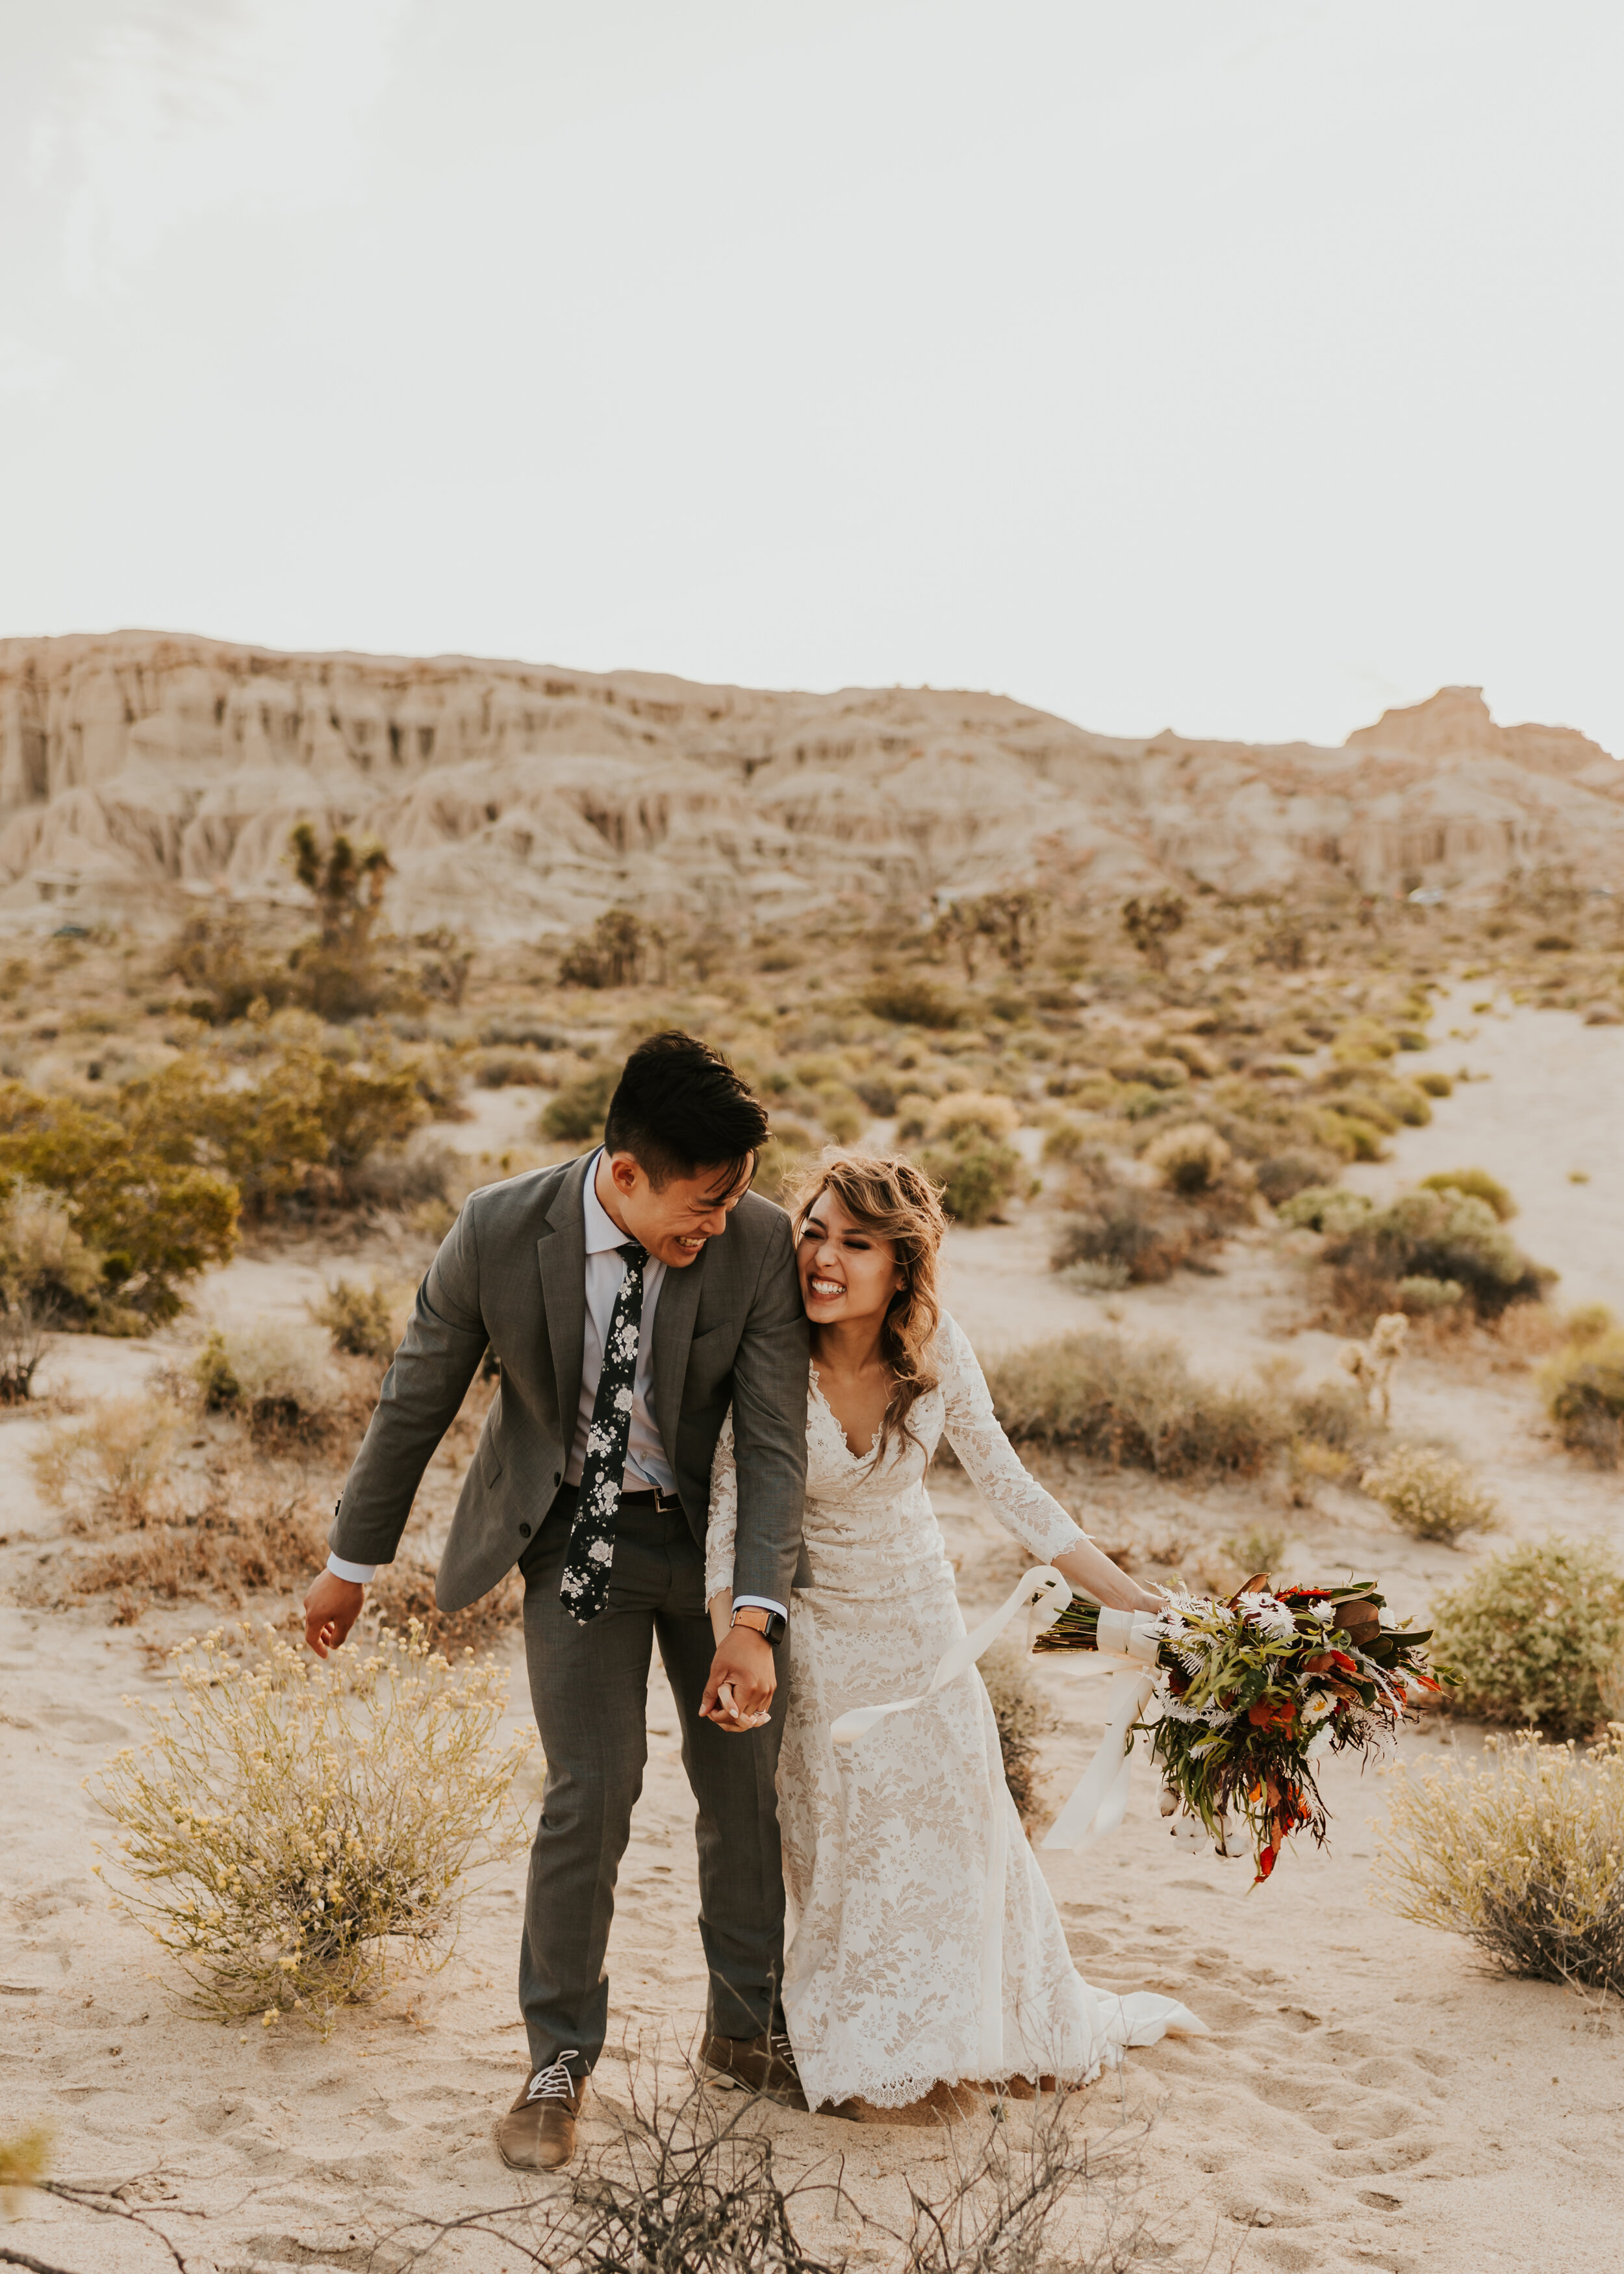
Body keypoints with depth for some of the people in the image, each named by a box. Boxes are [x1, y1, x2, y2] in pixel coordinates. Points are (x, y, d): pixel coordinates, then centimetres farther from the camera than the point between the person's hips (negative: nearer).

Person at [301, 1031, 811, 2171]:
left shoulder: (761, 1243, -23)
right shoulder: (498, 1232, -22)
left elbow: (777, 1443, -20)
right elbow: (417, 1401, -8)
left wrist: (754, 1620, -30)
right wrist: (353, 1562, 2)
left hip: (720, 1531, 1)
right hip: (575, 1531, -1)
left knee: (749, 1784, 10)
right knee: (593, 1790, -7)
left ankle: (748, 2025, 34)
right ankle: (561, 2056, 15)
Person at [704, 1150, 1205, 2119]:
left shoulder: (937, 1349, -19)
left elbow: (1008, 1486, -9)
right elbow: (730, 1509, -22)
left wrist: (1133, 1598, -12)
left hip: (923, 1613, 3)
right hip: (812, 1627, -3)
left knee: (961, 1822, 16)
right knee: (847, 1841, 10)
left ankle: (1022, 2032, 42)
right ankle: (875, 2053, 34)